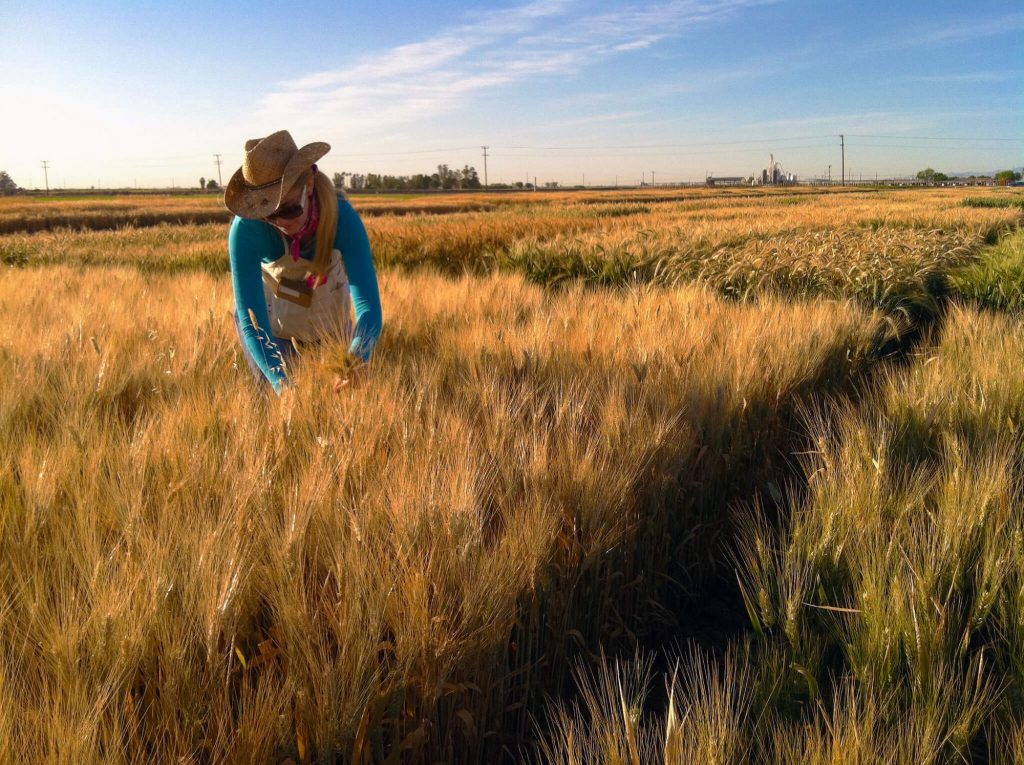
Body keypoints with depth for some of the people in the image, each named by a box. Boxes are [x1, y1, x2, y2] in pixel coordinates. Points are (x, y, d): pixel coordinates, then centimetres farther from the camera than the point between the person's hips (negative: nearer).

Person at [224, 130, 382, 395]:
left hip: (329, 316, 1)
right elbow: (252, 321, -37)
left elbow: (369, 305, -40)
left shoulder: (342, 217, -35)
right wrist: (281, 381, -53)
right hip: (270, 317, -1)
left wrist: (354, 367, -59)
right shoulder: (246, 229, -36)